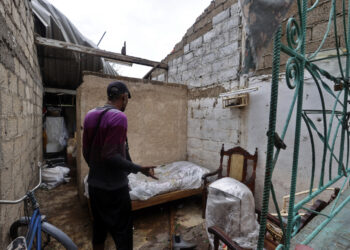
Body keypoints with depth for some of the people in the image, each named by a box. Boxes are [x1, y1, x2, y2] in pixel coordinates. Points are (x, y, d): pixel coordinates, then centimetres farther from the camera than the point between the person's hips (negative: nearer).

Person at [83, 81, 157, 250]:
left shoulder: (90, 115, 5)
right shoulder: (119, 117, -20)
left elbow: (86, 151, 10)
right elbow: (110, 156, -25)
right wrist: (138, 169, -21)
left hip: (94, 184, 8)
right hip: (114, 187, -8)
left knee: (98, 227, 22)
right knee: (122, 231, 8)